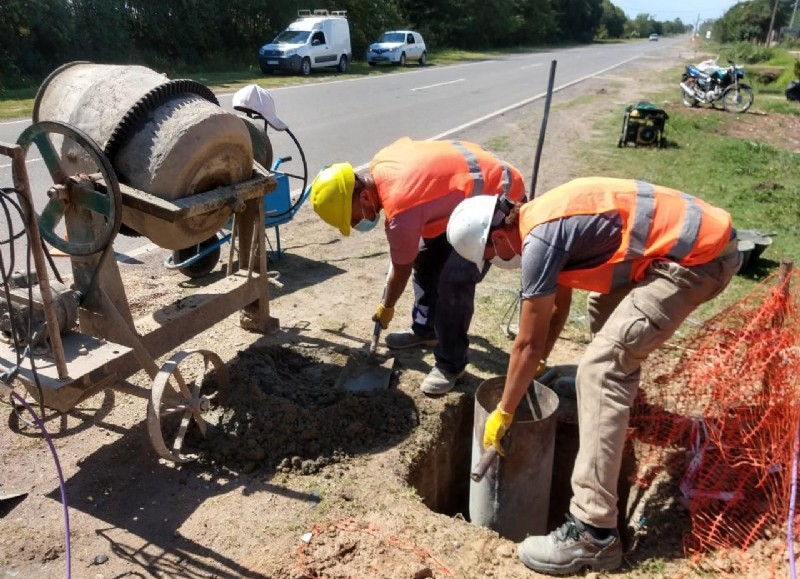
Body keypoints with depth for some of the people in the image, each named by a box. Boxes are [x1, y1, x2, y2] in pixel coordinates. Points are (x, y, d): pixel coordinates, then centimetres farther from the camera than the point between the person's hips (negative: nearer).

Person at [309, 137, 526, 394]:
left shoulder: (401, 211, -31)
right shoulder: (379, 165, -7)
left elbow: (402, 270, -14)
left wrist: (386, 308, 5)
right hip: (470, 177, 10)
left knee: (454, 280, -17)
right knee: (425, 257, 13)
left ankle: (451, 364, -1)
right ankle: (425, 330, 29)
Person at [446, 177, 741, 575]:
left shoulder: (538, 240, -17)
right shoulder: (544, 216, 12)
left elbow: (528, 342, -10)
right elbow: (558, 307, 23)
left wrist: (503, 414, 1)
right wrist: (536, 368, 31)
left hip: (699, 255, -11)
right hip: (700, 229, 11)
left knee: (602, 367, -16)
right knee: (607, 307, 30)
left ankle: (593, 533, -14)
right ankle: (619, 399, 53)